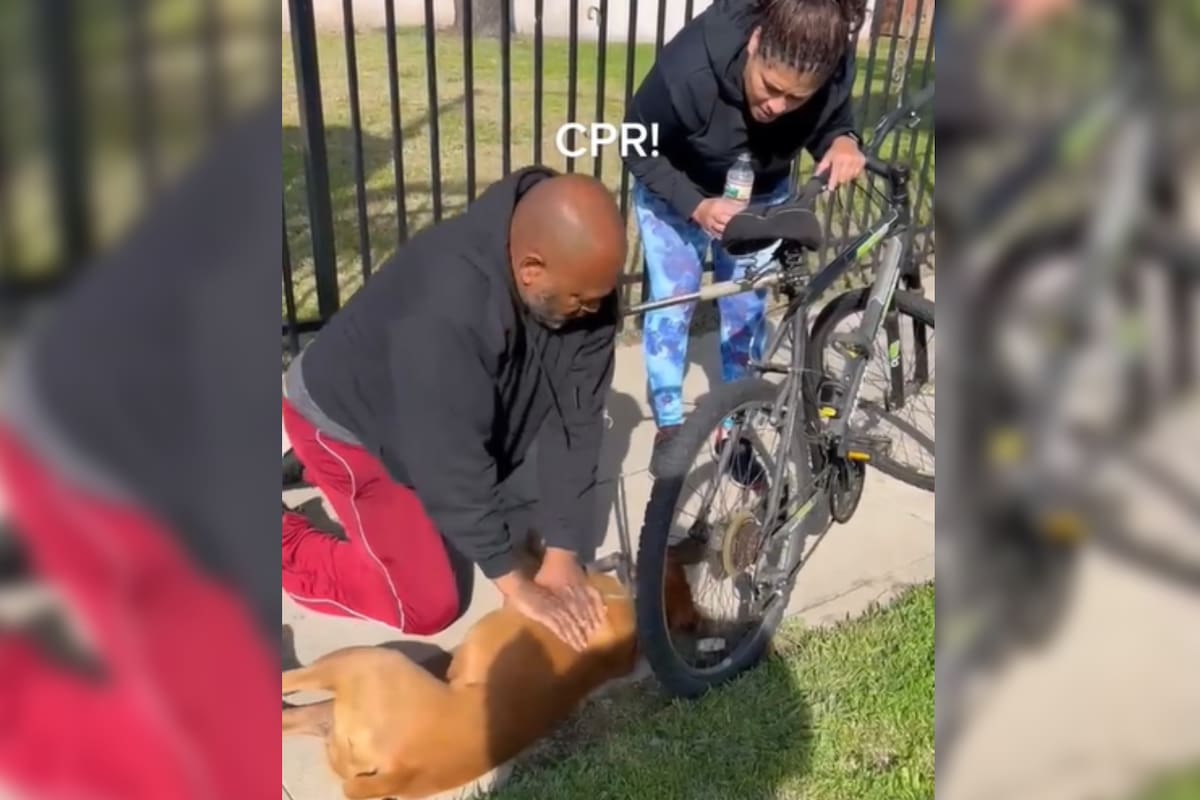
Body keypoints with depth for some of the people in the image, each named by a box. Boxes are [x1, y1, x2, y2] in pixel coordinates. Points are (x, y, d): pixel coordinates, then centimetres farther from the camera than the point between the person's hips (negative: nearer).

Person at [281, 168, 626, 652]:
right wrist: (514, 584, -27)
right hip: (349, 421, -7)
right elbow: (452, 460, -35)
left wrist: (563, 554, -20)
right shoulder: (446, 308, -42)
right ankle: (282, 541, 11)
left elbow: (576, 417, -18)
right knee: (429, 607, -7)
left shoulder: (581, 280, -22)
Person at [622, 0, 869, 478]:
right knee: (671, 303, -3)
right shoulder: (689, 69, -40)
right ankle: (669, 427, 17)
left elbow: (831, 126, -9)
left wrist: (843, 144, -33)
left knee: (746, 310, 5)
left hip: (762, 195, 3)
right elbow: (638, 149, -24)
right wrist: (696, 206, -36)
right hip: (675, 190, -2)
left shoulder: (834, 75, -30)